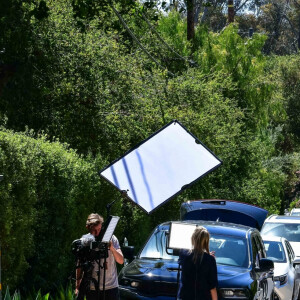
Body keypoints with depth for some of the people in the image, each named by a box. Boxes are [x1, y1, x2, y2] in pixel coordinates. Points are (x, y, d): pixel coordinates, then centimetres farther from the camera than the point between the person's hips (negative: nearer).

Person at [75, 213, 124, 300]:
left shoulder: (111, 238, 0)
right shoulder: (85, 240, 0)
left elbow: (121, 261, -1)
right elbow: (80, 264, 7)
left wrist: (112, 248, -18)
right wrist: (77, 285, 5)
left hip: (111, 287, 0)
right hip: (92, 289, 0)